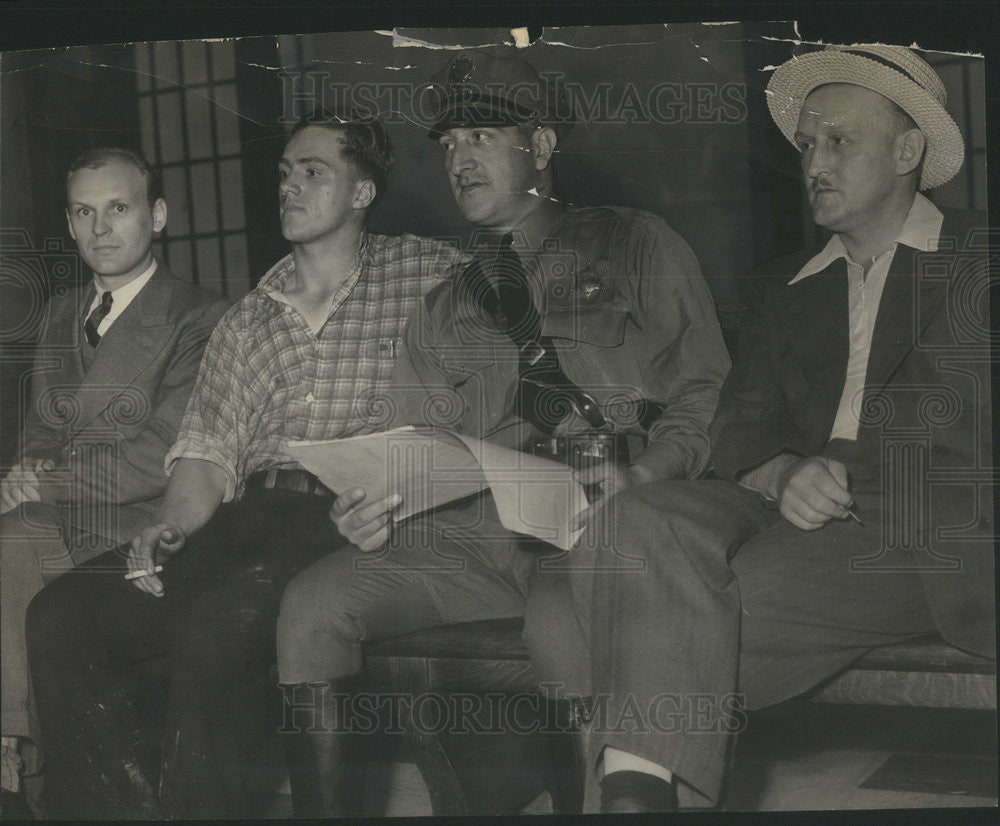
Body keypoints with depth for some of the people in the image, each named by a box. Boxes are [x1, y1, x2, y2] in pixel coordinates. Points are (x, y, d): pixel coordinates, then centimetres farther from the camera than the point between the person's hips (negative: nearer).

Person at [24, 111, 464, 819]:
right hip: (248, 516, 5)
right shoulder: (248, 318, 23)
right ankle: (141, 806, -8)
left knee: (213, 628, -33)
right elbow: (209, 447, 15)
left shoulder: (429, 273, 12)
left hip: (351, 521, -5)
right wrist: (174, 523, -5)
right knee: (60, 615, -15)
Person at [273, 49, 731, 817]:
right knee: (314, 600, -16)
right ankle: (328, 803, -5)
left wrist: (644, 472, -15)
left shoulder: (634, 246, 12)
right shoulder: (444, 310, 23)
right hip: (478, 530, 4)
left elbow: (705, 391, 4)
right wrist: (376, 514, -5)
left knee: (563, 620, -36)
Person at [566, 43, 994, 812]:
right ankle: (641, 787, -34)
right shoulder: (781, 288, 27)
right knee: (638, 519, -28)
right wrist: (784, 477, -9)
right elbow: (741, 425, 14)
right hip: (804, 519, 4)